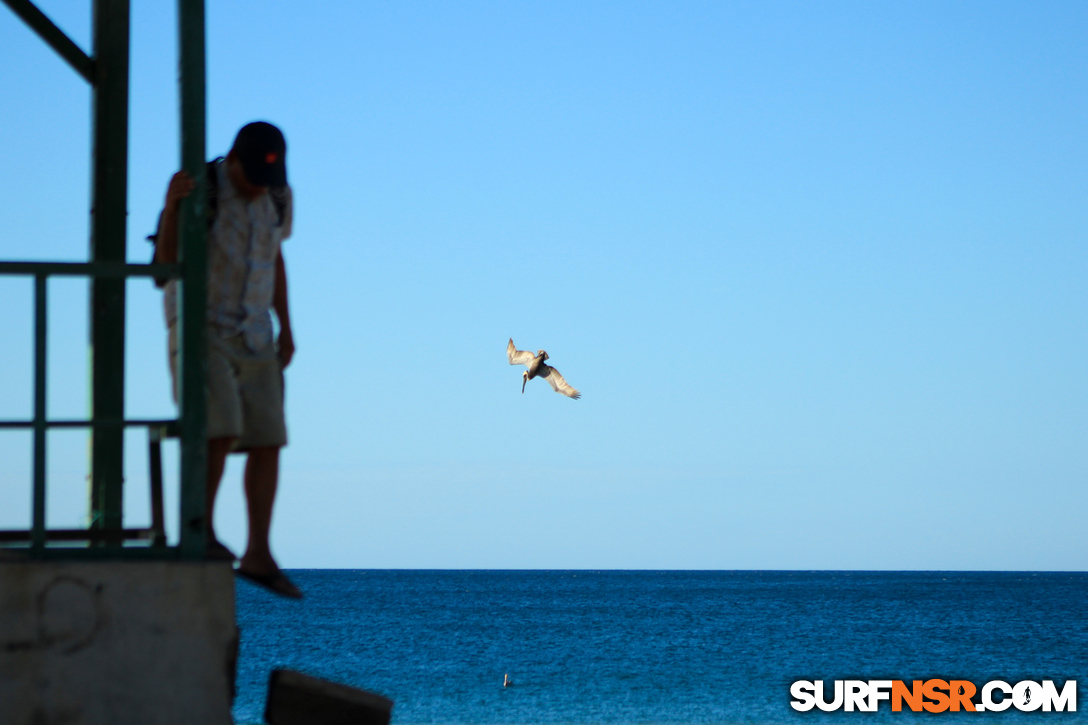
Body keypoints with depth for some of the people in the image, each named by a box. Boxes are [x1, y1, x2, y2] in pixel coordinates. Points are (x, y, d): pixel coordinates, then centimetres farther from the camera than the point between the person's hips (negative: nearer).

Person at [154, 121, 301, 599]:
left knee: (267, 441, -1)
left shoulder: (277, 196, 2)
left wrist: (286, 330, 10)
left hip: (251, 335, 6)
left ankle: (258, 556, 6)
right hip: (198, 328, -6)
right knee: (221, 430, -22)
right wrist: (172, 204, -43)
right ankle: (202, 532, -7)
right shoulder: (197, 188, -16)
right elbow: (167, 258, -25)